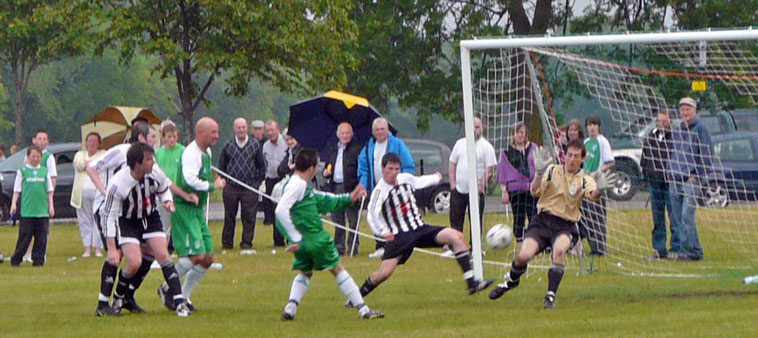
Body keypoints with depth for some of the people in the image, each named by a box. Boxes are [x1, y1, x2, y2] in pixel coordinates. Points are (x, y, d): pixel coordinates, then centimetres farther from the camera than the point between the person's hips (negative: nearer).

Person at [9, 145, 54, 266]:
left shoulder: (45, 171, 11)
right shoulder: (22, 171, 4)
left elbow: (49, 190, 14)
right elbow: (17, 189, 5)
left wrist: (51, 205, 8)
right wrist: (13, 203, -5)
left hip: (42, 211, 2)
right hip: (26, 211, -2)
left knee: (41, 238, 1)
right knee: (24, 237, -3)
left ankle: (38, 260, 8)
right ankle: (15, 259, 5)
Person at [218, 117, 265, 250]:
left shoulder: (255, 145, 6)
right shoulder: (228, 145, 6)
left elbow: (261, 165, 12)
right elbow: (222, 165, 14)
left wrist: (258, 181, 5)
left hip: (250, 187, 0)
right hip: (231, 187, 0)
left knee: (249, 216, -2)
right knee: (229, 216, 4)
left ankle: (247, 242, 5)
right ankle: (227, 242, 13)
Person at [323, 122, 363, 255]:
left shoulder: (357, 149, 0)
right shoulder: (332, 150, 18)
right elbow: (327, 167, 26)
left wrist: (360, 186, -17)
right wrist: (325, 172, 2)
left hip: (350, 188, -5)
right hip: (335, 188, 5)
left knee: (352, 219, -2)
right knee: (337, 218, 7)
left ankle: (353, 246, 3)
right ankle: (339, 246, 13)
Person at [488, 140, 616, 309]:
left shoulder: (584, 180, 2)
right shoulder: (553, 171, 4)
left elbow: (593, 195, -20)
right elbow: (535, 192, -9)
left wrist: (599, 190, -44)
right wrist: (539, 173, -27)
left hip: (566, 226, -1)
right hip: (543, 221, 1)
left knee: (559, 249, -35)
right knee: (523, 256, -19)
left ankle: (551, 296, -24)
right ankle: (511, 281, 17)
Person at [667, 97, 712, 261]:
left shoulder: (700, 128, -3)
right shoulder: (678, 130, 19)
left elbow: (707, 154, -7)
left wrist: (697, 175, -12)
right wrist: (669, 171, 15)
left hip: (691, 179, -7)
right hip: (674, 180, 7)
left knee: (687, 215, -14)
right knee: (676, 217, 5)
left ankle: (691, 250, -13)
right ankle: (676, 249, 8)